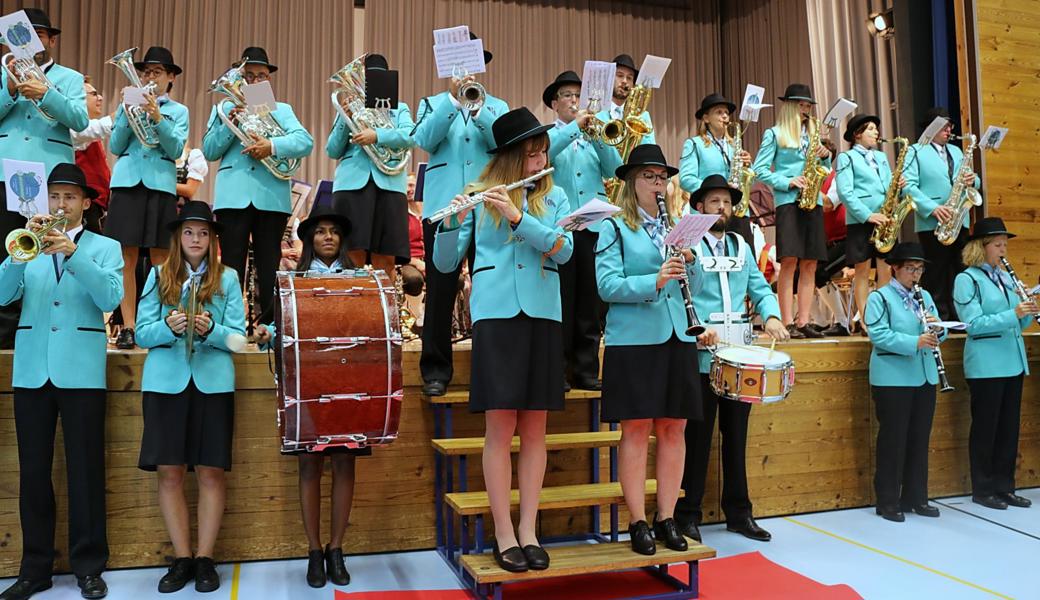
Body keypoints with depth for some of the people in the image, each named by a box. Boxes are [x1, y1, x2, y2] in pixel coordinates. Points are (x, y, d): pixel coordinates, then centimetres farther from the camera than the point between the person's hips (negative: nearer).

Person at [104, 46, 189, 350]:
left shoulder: (178, 111, 12)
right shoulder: (127, 104, 16)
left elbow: (176, 150, -2)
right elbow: (114, 147, 8)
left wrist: (157, 117, -13)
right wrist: (127, 114, -3)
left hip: (161, 185, -1)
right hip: (127, 183, 1)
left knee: (159, 259, -2)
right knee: (127, 258, -3)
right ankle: (128, 326, 0)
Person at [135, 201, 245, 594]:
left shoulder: (227, 278, 5)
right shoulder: (158, 275, 8)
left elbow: (238, 337, -1)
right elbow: (142, 333, 2)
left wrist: (211, 330, -21)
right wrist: (169, 327, -18)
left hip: (213, 382, -1)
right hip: (165, 382, 1)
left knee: (211, 472, 1)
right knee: (169, 472, 3)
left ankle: (205, 558, 12)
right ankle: (182, 558, 15)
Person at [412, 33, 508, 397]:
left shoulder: (497, 106, 17)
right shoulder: (432, 103, 15)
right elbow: (425, 139, -5)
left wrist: (479, 109, -15)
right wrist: (454, 98, -14)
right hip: (443, 205, -1)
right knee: (441, 288, -2)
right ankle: (435, 368, 5)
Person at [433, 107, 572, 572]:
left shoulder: (555, 197, 11)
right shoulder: (480, 195, 5)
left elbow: (563, 249, -6)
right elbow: (444, 263, 2)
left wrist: (517, 217, -17)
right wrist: (451, 222, -16)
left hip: (543, 315, 2)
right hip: (495, 314, -2)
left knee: (534, 429, 5)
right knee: (500, 428, -3)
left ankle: (529, 533, 14)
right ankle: (504, 537, 7)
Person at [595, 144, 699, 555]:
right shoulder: (614, 227, 1)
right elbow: (607, 285, -11)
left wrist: (689, 263, -4)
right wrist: (653, 281, -23)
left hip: (677, 337, 5)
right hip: (634, 339, -5)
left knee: (673, 429, 6)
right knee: (636, 429, -2)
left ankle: (666, 518, 18)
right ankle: (638, 522, 9)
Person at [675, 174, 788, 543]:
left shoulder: (742, 246, 18)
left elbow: (760, 289, 16)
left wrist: (771, 316, -4)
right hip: (700, 353, -5)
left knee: (736, 436, 13)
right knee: (698, 437, 0)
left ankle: (739, 513, 24)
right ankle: (688, 516, 12)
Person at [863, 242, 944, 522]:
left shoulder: (925, 296, 15)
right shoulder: (880, 297, -6)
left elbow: (939, 332, 13)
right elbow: (879, 334, -18)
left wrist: (936, 328, -10)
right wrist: (915, 343, -27)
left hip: (924, 377, 7)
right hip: (893, 378, -6)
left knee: (920, 438, 12)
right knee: (892, 439, -1)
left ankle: (916, 498, 24)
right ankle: (888, 502, 9)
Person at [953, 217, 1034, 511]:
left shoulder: (1006, 278, 13)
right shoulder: (967, 279, -7)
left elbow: (1017, 323, 14)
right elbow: (974, 323, -16)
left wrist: (1029, 313, -7)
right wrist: (1013, 314, -24)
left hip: (1013, 362, 7)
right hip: (986, 364, -7)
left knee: (1009, 426, 11)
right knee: (985, 426, 2)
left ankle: (1004, 486, 21)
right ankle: (982, 489, 13)